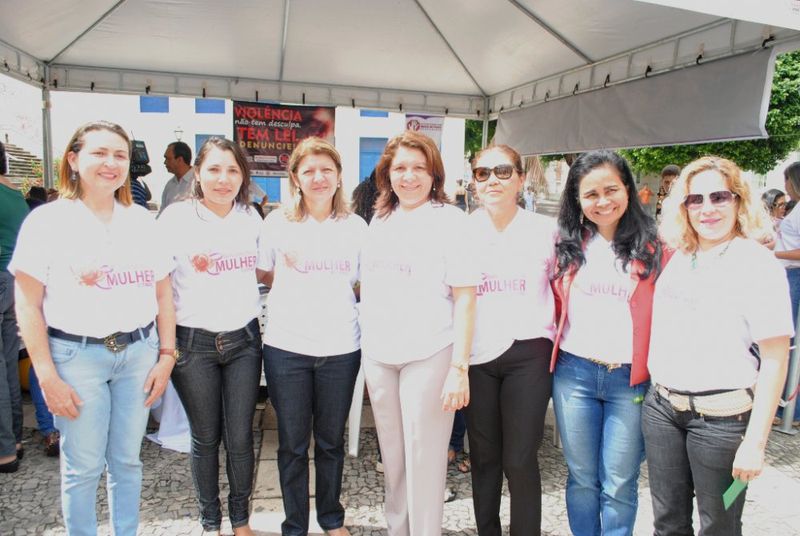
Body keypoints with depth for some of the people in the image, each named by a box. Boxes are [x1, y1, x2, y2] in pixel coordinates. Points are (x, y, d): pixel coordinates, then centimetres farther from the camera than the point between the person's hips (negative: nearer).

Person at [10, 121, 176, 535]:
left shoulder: (141, 220, 7)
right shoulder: (48, 220, -4)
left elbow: (163, 291, 9)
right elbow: (28, 305, -5)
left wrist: (166, 355, 3)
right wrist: (48, 377, -9)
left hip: (138, 352, 3)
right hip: (77, 356, -3)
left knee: (127, 459, 14)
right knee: (83, 466, 6)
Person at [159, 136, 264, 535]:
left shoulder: (251, 217, 5)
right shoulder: (176, 217, -6)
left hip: (243, 339, 2)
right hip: (194, 342, -2)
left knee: (240, 437, 8)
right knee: (205, 438, 11)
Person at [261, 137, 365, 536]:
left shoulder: (356, 227, 3)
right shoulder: (277, 223, 0)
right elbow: (268, 278, 11)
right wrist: (294, 302, 1)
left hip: (341, 348, 1)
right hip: (286, 346, -1)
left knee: (331, 440, 15)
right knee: (293, 443, 10)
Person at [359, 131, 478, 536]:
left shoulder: (450, 219, -8)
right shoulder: (380, 218, 9)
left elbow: (465, 297, -11)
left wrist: (459, 367, -14)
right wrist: (366, 341, 11)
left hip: (429, 354, -5)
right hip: (378, 353, 5)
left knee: (423, 458, 5)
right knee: (391, 454, 17)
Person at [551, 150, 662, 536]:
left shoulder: (651, 246, -3)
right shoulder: (566, 243, 5)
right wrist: (558, 343, 10)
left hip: (631, 379, -2)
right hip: (574, 374, 2)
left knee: (618, 485, 8)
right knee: (582, 477, 14)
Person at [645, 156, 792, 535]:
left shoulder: (757, 263, -10)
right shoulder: (676, 257, 6)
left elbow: (774, 360, -12)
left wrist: (755, 442, -14)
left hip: (722, 417, -5)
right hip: (661, 406, 5)